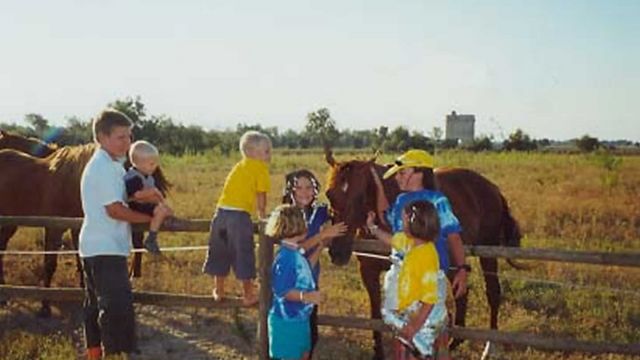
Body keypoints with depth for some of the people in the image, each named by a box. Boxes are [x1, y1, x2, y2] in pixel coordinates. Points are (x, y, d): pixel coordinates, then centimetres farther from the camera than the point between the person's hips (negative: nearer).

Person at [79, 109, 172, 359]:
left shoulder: (108, 164, 16)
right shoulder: (106, 167, -16)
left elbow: (118, 201, 18)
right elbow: (115, 210, -22)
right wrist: (151, 218, -14)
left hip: (96, 247, 11)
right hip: (106, 249, -11)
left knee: (96, 305, 16)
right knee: (118, 306, -11)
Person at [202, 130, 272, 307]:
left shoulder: (239, 166, 22)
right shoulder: (260, 168, 0)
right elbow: (261, 195, -3)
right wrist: (262, 216, 9)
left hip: (222, 211, 7)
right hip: (239, 214, -7)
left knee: (220, 253, 16)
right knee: (243, 255, 3)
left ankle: (218, 291, 29)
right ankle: (248, 295, 12)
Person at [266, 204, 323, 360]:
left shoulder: (295, 253, 3)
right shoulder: (285, 257, -26)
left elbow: (305, 270, 20)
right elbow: (282, 291, -26)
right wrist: (305, 296, -38)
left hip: (299, 318, 10)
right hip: (287, 320, -10)